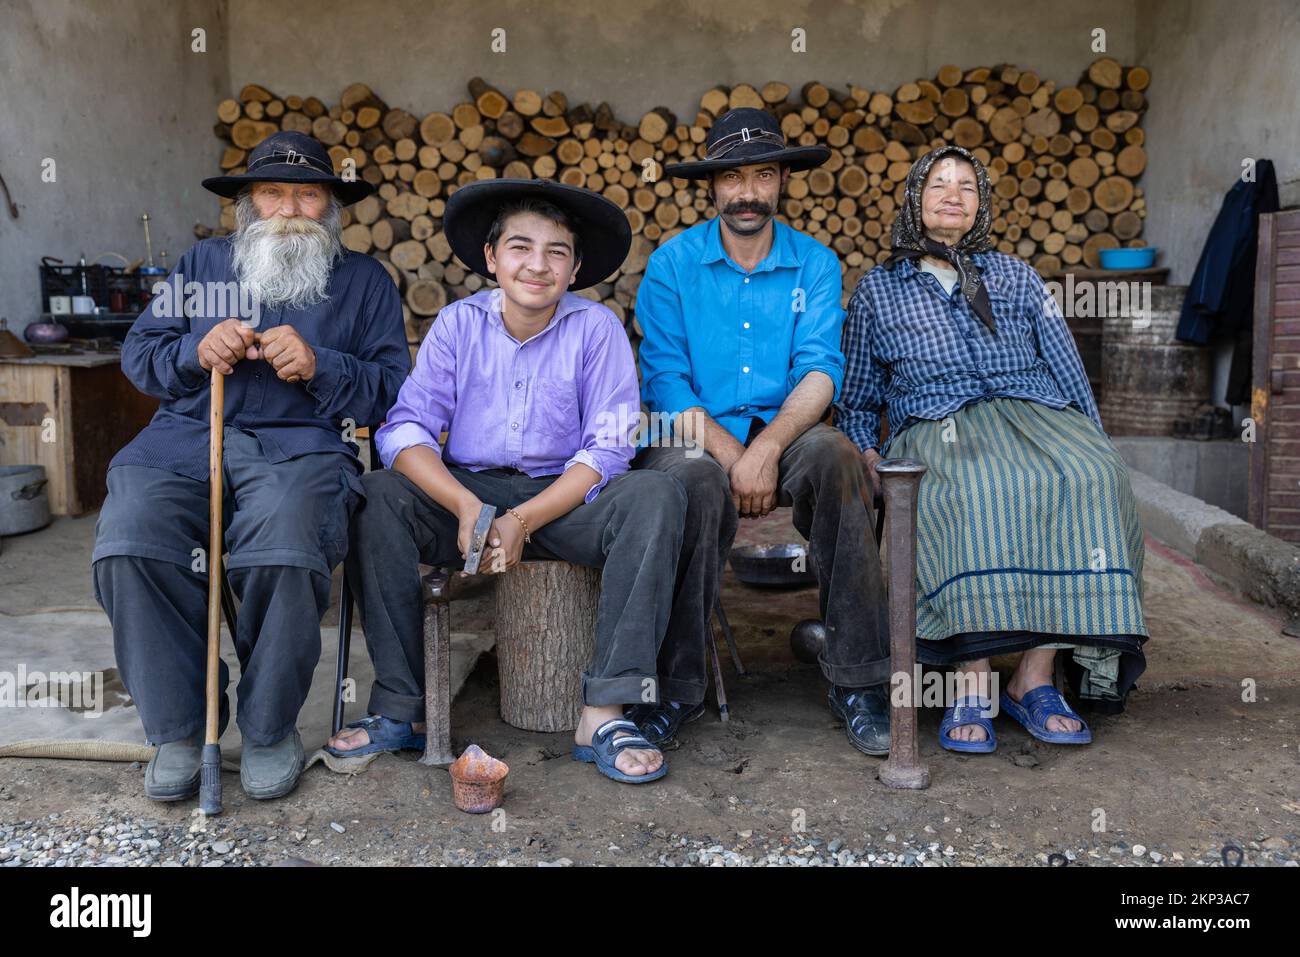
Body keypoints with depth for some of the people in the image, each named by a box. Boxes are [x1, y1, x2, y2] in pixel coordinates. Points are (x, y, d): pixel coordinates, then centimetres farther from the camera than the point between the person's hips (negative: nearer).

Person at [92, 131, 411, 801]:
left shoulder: (364, 280, 17)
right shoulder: (202, 263, 24)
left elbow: (392, 388, 8)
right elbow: (138, 354, 18)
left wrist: (318, 365, -9)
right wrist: (196, 351, -3)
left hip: (301, 445, -2)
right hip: (186, 437, 3)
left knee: (281, 552, -36)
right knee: (129, 543, -29)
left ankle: (269, 728, -10)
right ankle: (179, 725, -8)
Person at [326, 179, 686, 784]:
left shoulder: (596, 328, -3)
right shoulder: (458, 324, 1)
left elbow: (607, 448, -10)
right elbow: (405, 428, -8)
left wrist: (522, 520, -22)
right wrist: (467, 507, -26)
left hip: (567, 496, -1)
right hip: (468, 489, 1)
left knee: (655, 496, -29)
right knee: (375, 497, -25)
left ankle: (603, 714, -30)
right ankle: (400, 709, -19)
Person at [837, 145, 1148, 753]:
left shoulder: (1015, 276, 25)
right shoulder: (877, 288, 21)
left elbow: (1067, 368, 18)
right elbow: (856, 399, 20)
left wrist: (1095, 445, 4)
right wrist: (866, 455, 0)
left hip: (1036, 414, 2)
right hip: (936, 428, -2)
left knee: (1087, 477, -34)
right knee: (979, 488, -39)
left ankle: (1035, 677, -32)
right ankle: (973, 681, -38)